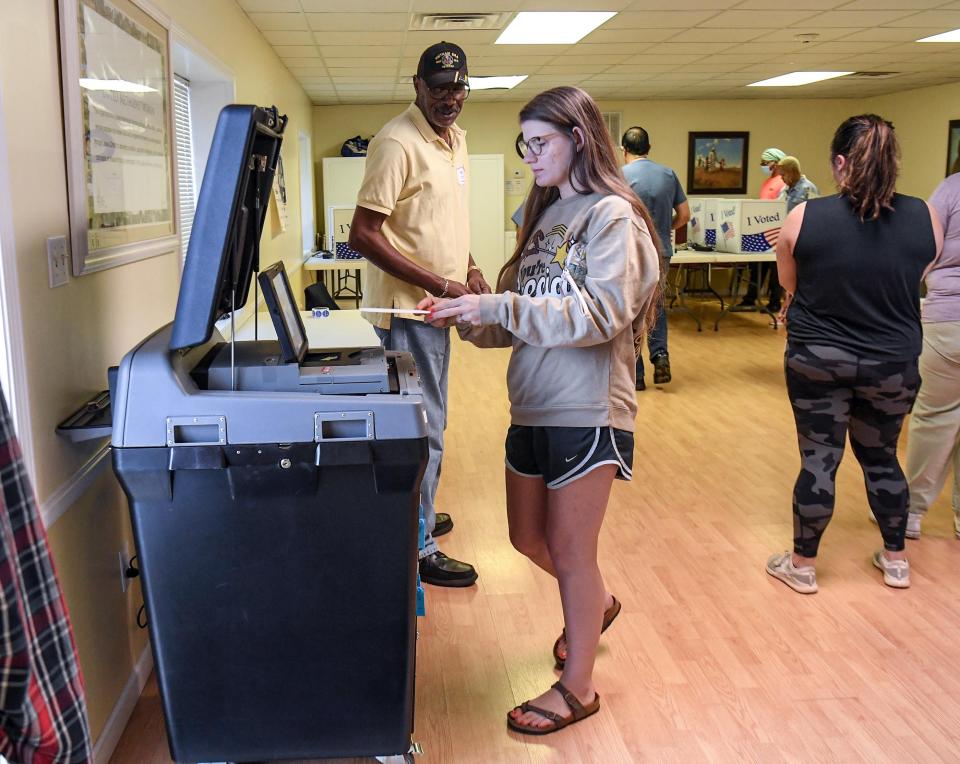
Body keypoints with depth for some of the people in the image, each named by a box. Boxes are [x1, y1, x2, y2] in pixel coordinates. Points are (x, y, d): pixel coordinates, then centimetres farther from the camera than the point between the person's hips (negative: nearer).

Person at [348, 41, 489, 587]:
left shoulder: (455, 138, 11)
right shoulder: (398, 143, -18)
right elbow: (363, 235, -22)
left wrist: (469, 269, 7)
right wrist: (439, 284, -23)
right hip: (409, 308, -9)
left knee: (429, 422, 20)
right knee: (424, 429, -2)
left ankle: (416, 518, 38)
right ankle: (418, 549, 12)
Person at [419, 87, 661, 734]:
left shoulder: (612, 215, -11)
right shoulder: (545, 215, 13)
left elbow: (601, 313, -24)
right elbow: (521, 319, 13)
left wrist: (497, 306, -27)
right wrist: (470, 318, -5)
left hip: (587, 413, -8)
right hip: (532, 408, 8)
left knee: (569, 549, 4)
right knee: (528, 538, 19)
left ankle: (577, 688, 23)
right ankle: (596, 604, 48)